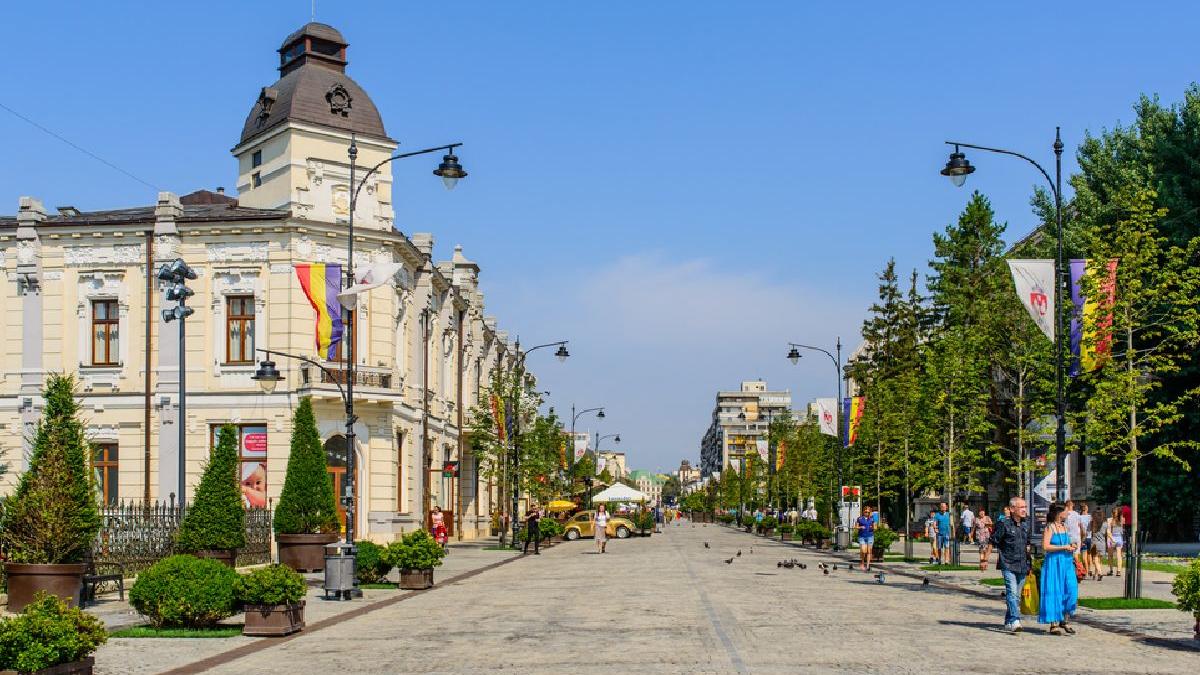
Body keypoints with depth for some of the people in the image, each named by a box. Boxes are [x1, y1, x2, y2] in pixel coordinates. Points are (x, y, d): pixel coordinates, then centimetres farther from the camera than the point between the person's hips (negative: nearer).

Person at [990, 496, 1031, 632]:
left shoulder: (1025, 526, 14)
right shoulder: (1003, 524, -6)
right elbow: (993, 542, -4)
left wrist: (1029, 564, 24)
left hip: (1022, 566, 7)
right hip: (1008, 565, -7)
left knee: (1017, 595, 10)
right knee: (1012, 592, -18)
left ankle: (1008, 622, 20)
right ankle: (1015, 620, -28)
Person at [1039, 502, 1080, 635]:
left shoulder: (1065, 527, 14)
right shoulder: (1050, 527, -7)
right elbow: (1046, 546, -16)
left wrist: (1072, 546, 7)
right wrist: (1064, 547, -15)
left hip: (1067, 563, 7)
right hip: (1054, 563, -7)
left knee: (1070, 591, 1)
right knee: (1054, 592, -4)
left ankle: (1064, 621, 16)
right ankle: (1054, 624, 2)